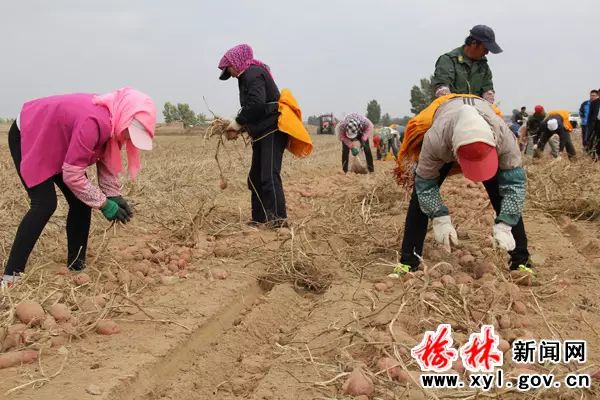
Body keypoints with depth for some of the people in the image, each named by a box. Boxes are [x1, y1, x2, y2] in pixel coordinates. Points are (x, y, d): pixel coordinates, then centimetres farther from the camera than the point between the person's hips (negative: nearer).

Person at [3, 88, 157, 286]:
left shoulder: (112, 120, -14)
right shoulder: (93, 122, -41)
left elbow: (106, 160, 1)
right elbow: (72, 175, -35)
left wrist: (114, 195, -10)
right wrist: (104, 204, -26)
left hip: (56, 143, 9)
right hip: (27, 137, -9)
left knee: (81, 202, 1)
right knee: (45, 204, -19)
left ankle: (76, 267, 10)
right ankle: (11, 275, -15)